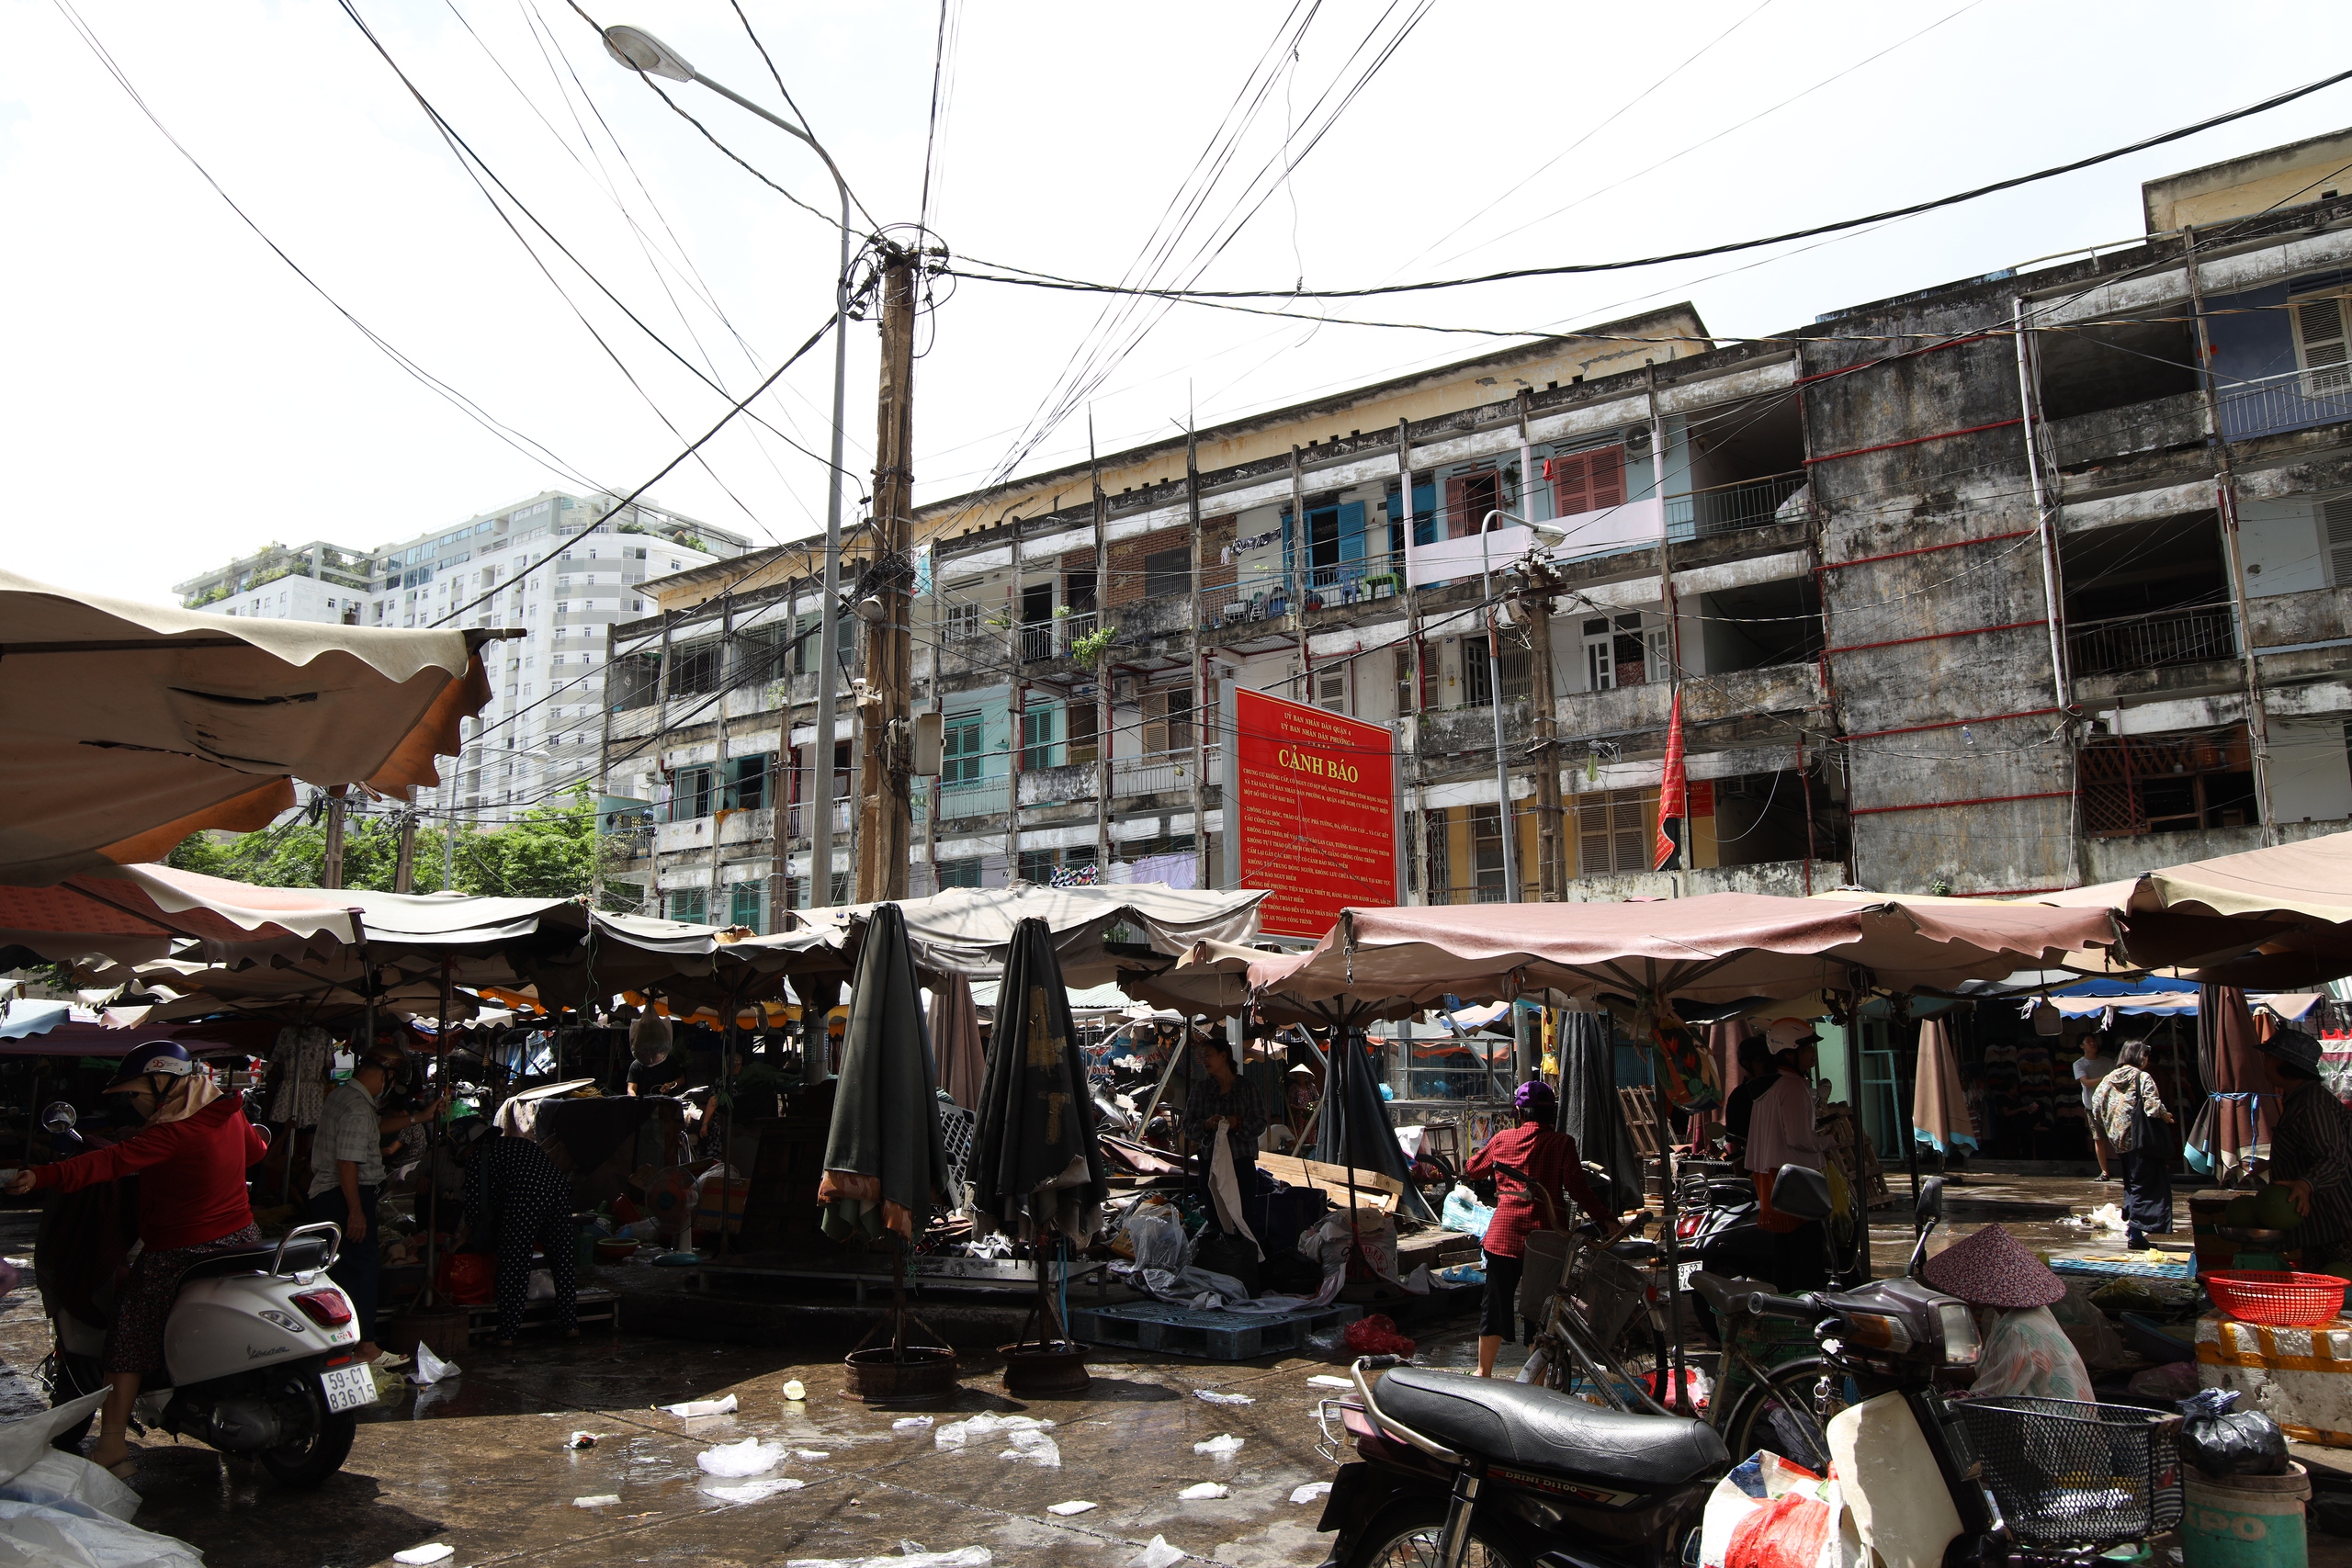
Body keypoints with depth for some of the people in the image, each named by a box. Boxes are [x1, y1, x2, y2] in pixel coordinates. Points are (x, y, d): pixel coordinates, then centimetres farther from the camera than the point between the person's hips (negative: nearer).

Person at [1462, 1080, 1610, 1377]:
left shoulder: (1502, 1139, 5)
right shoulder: (1561, 1142, -4)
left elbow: (1471, 1169, 20)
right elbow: (1577, 1188, -11)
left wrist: (1465, 1173, 42)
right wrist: (1604, 1218, -3)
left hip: (1503, 1234, 2)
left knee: (1496, 1303, 12)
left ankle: (1483, 1372, 21)